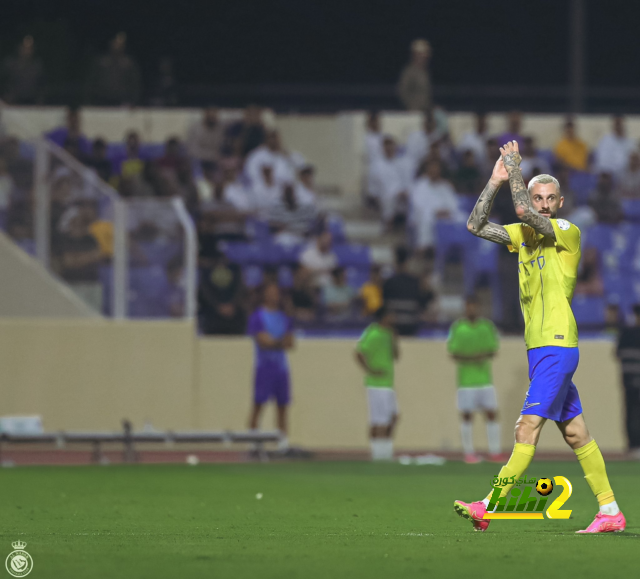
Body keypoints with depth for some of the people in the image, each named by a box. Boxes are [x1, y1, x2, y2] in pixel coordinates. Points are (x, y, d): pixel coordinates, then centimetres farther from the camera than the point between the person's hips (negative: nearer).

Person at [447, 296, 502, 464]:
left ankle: (495, 452, 4)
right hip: (466, 379, -2)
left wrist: (486, 356, -14)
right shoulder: (457, 327, -1)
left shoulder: (487, 325, 6)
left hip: (485, 377, 2)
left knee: (491, 413, -1)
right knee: (467, 415, 0)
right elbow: (453, 353, -1)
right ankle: (469, 453, 8)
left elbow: (493, 349, 9)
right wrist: (469, 358, -19)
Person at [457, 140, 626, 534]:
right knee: (575, 432, 9)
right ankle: (611, 513, 13)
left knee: (528, 428, -12)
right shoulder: (523, 233, 14)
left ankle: (489, 508, -17)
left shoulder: (568, 232, -8)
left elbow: (524, 212, -23)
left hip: (557, 344, -9)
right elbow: (476, 225, 9)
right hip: (539, 346, 9)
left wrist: (515, 169, -11)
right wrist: (496, 180, 2)